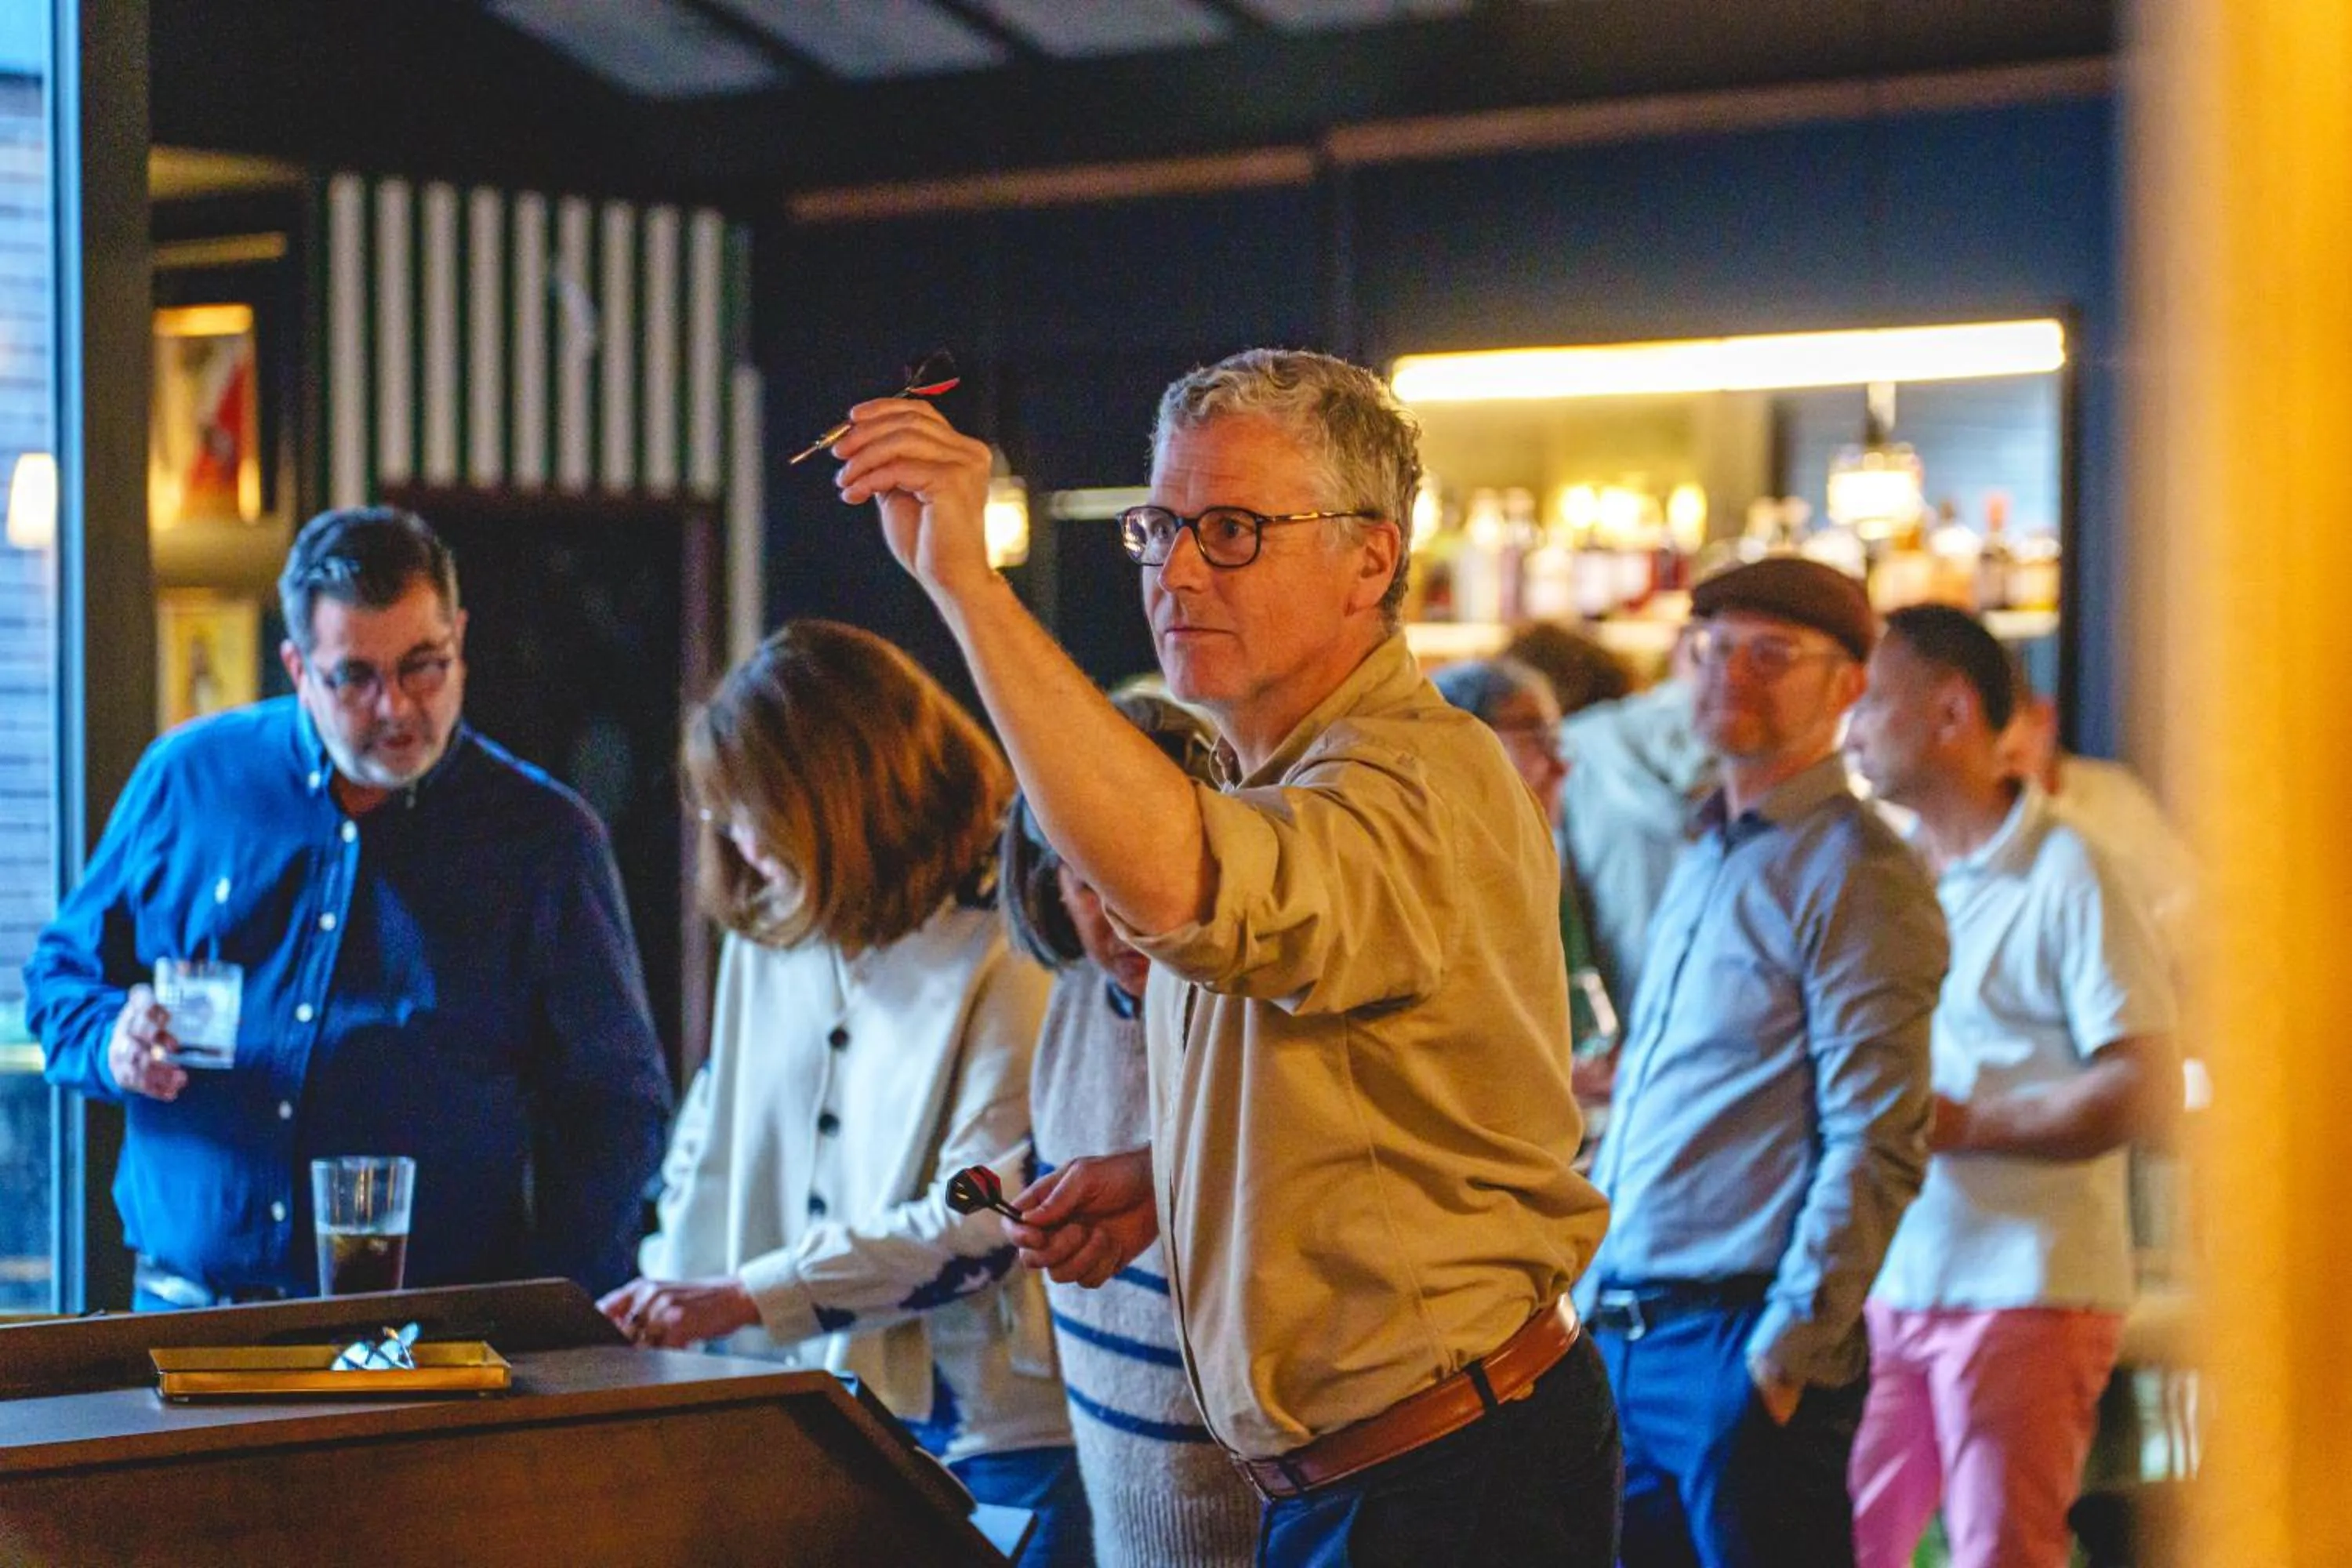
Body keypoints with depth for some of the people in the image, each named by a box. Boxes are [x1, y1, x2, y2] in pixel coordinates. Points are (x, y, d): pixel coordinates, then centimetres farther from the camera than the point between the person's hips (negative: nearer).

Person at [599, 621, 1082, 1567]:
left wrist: (745, 1297, -19)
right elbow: (711, 1147, 18)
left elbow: (984, 1219, -18)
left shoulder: (1002, 953, -13)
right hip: (811, 1410, 6)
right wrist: (666, 1305, 3)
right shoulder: (766, 936, 9)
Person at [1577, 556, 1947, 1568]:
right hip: (1624, 1334, 8)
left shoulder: (1854, 874, -9)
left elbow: (1876, 1145, -16)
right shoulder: (1701, 863, 19)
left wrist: (1789, 1349, -19)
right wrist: (1597, 1304, 18)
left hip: (1745, 1343, -8)